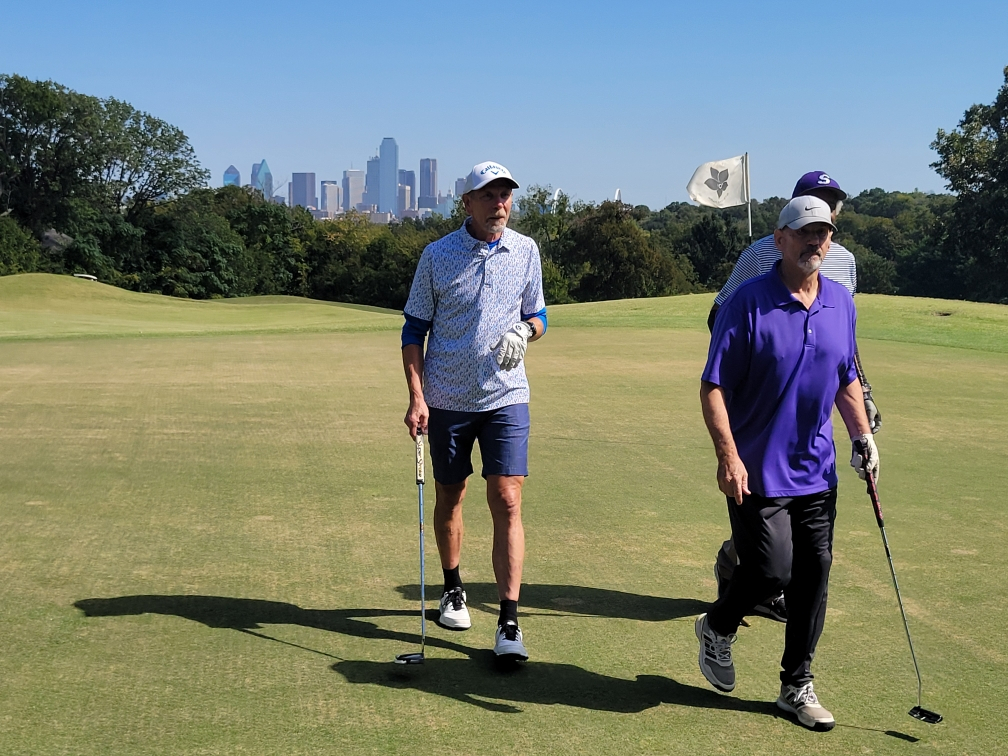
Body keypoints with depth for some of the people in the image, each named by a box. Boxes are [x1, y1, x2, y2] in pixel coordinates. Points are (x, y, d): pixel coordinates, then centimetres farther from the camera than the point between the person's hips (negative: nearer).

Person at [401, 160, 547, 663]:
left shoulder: (526, 251, 3)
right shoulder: (437, 255, -3)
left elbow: (537, 317, 14)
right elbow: (414, 330, 1)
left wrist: (525, 330, -11)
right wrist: (416, 397, -8)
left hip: (506, 396, 0)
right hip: (447, 398, 0)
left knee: (507, 502, -10)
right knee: (449, 498, 12)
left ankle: (509, 622, -9)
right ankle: (453, 590, 35)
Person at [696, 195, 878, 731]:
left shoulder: (841, 303, 7)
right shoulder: (748, 302, -11)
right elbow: (713, 387, -12)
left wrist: (863, 435, 10)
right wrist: (728, 456, -20)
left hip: (817, 471, 6)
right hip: (757, 472, -5)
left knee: (813, 577, 7)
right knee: (771, 570, -8)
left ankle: (797, 686, 22)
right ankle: (717, 627, 25)